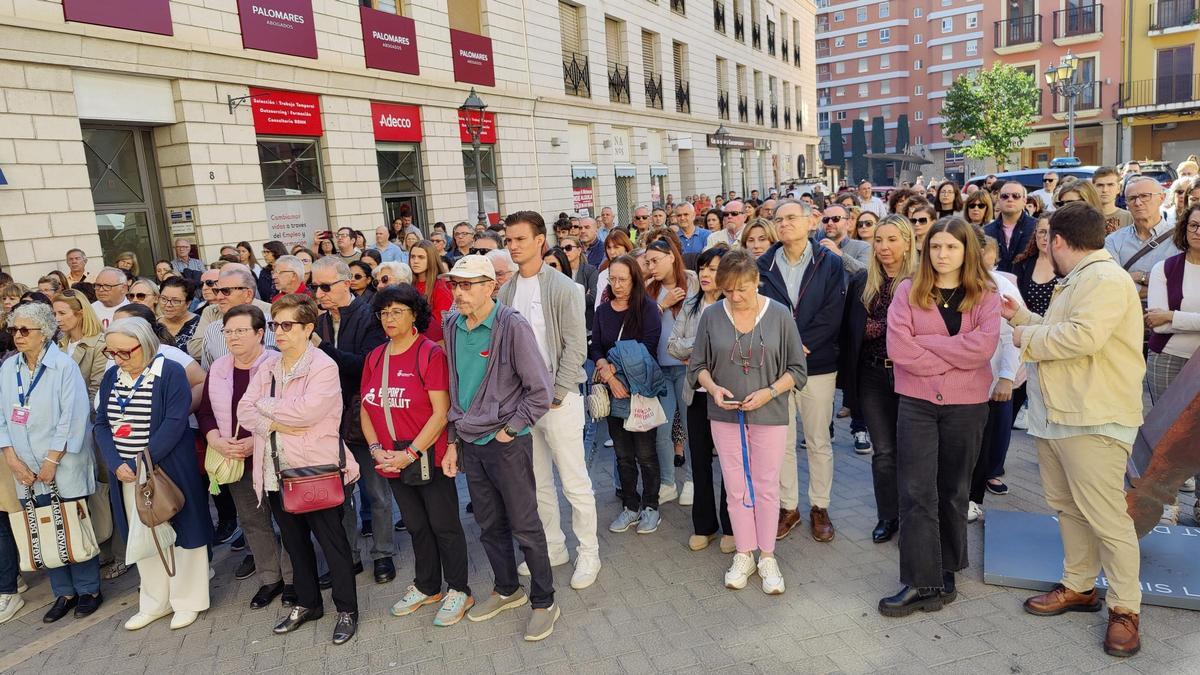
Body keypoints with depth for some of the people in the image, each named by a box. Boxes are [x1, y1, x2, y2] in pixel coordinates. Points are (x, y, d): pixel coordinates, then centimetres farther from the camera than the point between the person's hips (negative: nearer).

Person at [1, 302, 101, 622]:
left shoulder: (64, 366, -10)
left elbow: (73, 417, -14)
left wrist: (52, 460, -14)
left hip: (65, 467, -5)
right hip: (28, 472, 5)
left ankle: (89, 590, 18)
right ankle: (64, 593, 24)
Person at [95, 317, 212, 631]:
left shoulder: (171, 372, -11)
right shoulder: (111, 377, 6)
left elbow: (175, 422, -18)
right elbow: (102, 424, 4)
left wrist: (145, 461, -19)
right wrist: (117, 464, -10)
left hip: (168, 470, -5)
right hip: (126, 472, 5)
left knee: (180, 532, 5)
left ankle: (187, 601, 19)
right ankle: (155, 602, 27)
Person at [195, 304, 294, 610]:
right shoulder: (217, 369, 7)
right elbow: (205, 412, 12)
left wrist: (258, 442, -21)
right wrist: (216, 440, -6)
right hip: (236, 461, 6)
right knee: (252, 521, 15)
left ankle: (292, 578, 20)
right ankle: (269, 578, 30)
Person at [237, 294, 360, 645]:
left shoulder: (324, 367, -13)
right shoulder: (267, 368, 9)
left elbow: (307, 411, -25)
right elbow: (244, 411, 2)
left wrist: (266, 405, -10)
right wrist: (274, 424, -17)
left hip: (316, 471, -7)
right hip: (276, 472, 7)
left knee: (333, 543, 5)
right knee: (294, 542, 20)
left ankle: (347, 610, 20)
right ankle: (307, 603, 37)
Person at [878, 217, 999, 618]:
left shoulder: (985, 295, 1)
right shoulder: (908, 291, 1)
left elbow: (983, 346, -16)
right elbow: (898, 347, -12)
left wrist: (925, 343, -14)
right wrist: (954, 357, -12)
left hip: (966, 405, 1)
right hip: (916, 402, 0)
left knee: (953, 491, 13)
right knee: (916, 492, -3)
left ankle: (947, 571, 29)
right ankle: (921, 582, 3)